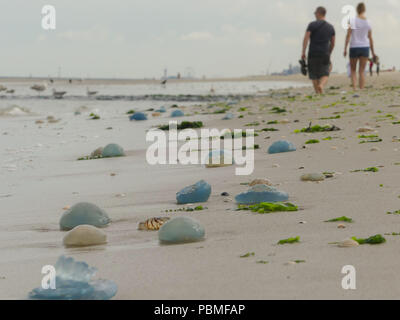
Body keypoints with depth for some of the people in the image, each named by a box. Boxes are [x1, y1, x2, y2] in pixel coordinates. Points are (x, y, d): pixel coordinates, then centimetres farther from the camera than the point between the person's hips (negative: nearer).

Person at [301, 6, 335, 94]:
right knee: (324, 75, -1)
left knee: (314, 75, 12)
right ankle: (321, 85, -31)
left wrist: (303, 52, -11)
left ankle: (318, 92, 11)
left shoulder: (312, 25, -3)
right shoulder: (330, 27, 10)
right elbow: (333, 43, 15)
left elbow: (306, 38, -12)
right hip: (325, 55, 2)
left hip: (313, 54, -2)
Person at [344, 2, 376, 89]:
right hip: (365, 47, 2)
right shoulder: (367, 22, 3)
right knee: (362, 71, 4)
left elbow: (348, 35, -11)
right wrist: (373, 53, 13)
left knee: (353, 70, 11)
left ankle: (354, 88, -8)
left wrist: (345, 49, -7)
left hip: (354, 47, -2)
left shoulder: (352, 21, -6)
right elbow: (370, 39, 7)